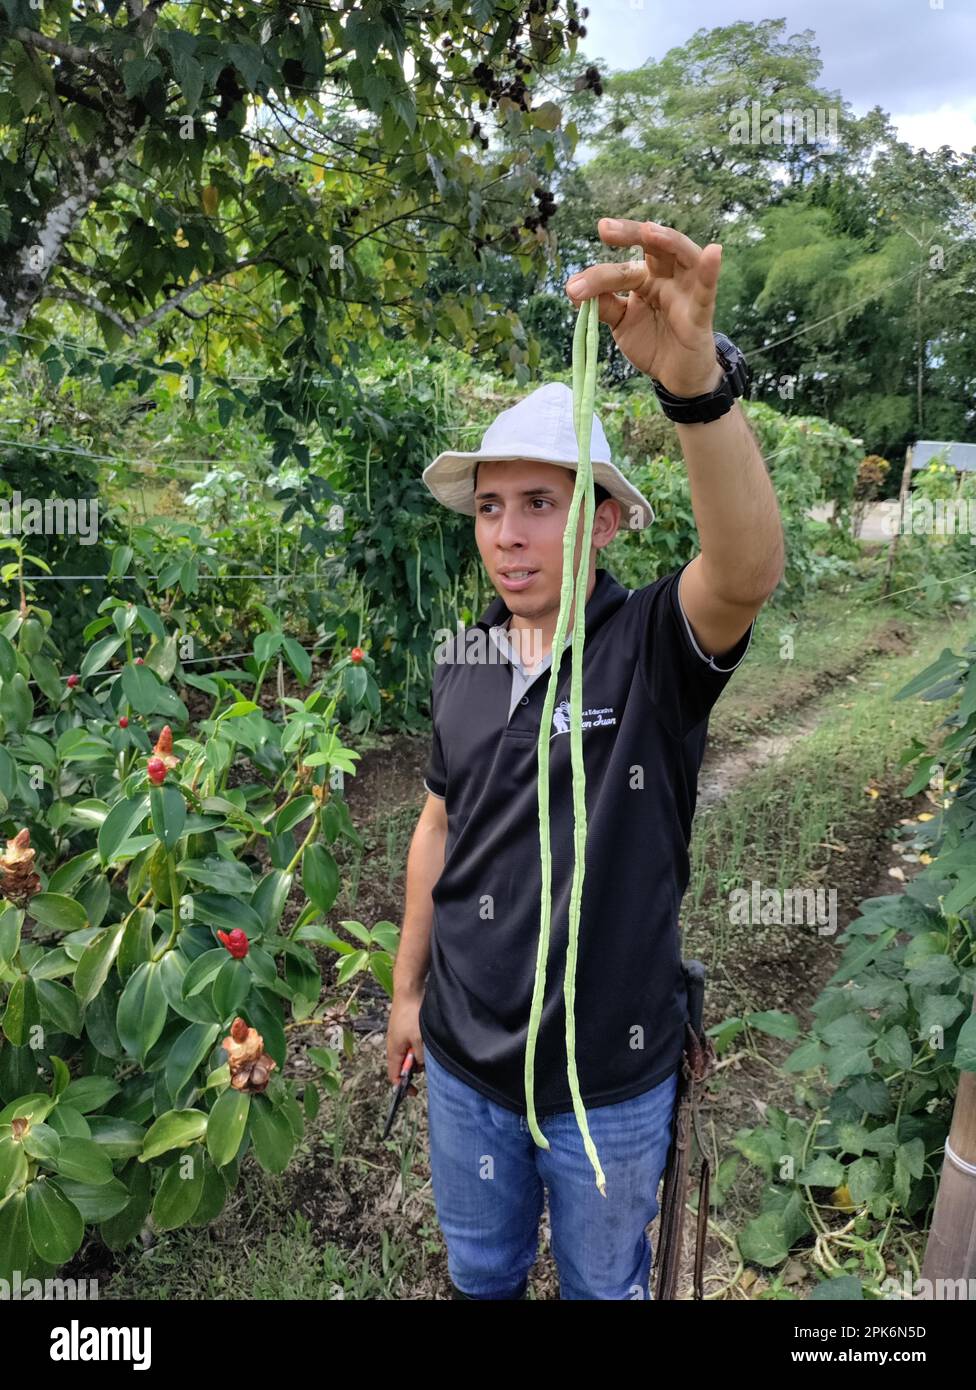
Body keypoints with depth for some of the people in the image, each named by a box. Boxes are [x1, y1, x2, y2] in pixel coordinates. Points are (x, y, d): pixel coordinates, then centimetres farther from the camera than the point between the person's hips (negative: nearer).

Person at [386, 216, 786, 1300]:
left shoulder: (655, 644, -18)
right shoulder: (460, 662, -4)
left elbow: (750, 568, -40)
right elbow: (442, 825, 5)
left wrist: (697, 381, -55)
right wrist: (406, 987, 12)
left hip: (609, 1072, -3)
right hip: (463, 1058, 4)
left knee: (602, 1281, 25)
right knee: (479, 1270, 28)